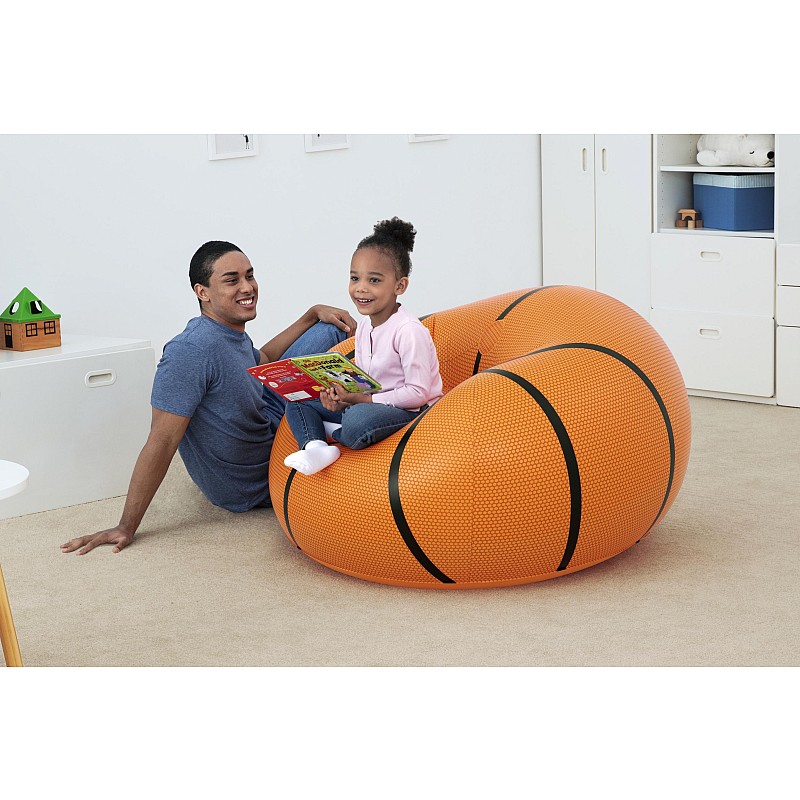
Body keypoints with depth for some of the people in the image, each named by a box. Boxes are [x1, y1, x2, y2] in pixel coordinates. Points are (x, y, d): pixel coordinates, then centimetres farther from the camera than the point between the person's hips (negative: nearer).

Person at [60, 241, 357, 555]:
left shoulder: (233, 335, -5)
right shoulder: (191, 351, -33)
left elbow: (263, 360, 18)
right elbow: (162, 441, -34)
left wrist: (313, 314, 7)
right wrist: (126, 528, -33)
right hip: (253, 488, -9)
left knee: (329, 330, 11)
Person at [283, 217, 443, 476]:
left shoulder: (408, 331, -19)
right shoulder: (363, 328, 8)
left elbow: (418, 392, -22)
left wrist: (362, 399, -20)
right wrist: (341, 396, -8)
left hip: (409, 411, -9)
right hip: (366, 404, 9)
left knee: (357, 421, -40)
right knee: (297, 403, 5)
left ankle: (332, 431, -6)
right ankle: (315, 446, -23)